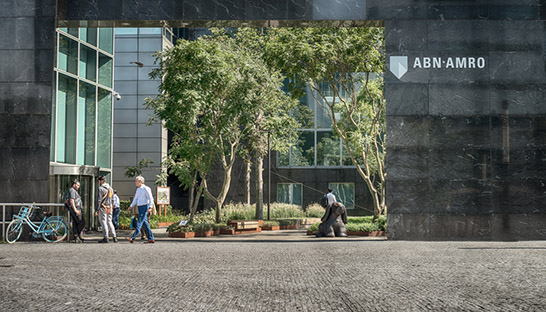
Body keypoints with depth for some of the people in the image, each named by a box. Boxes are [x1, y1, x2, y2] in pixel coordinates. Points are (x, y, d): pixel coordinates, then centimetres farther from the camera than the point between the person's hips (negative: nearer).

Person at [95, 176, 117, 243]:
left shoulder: (101, 188, -11)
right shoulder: (110, 188, 12)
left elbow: (99, 200, -14)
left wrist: (96, 210, -12)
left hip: (103, 208, -6)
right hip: (109, 208, 7)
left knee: (103, 222, -1)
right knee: (109, 222, 12)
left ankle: (105, 238, -4)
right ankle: (114, 236, 4)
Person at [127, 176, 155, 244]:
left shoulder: (146, 189, -9)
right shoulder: (138, 189, 16)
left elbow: (150, 198, -13)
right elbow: (136, 199, 23)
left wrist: (150, 207, -23)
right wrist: (131, 206, 13)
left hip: (145, 207, -9)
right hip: (140, 207, 9)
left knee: (139, 222, -11)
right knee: (145, 223, 6)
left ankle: (133, 238, -16)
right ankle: (151, 238, 8)